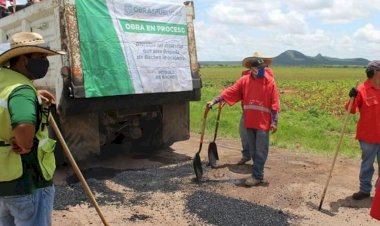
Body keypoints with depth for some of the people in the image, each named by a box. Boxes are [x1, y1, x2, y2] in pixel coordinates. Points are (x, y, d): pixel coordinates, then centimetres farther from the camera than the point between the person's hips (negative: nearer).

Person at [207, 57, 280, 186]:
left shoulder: (270, 82, -6)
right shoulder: (244, 81, 3)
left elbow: (274, 103, -7)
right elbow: (229, 92, 0)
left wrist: (274, 122, -10)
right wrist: (214, 101, -7)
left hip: (263, 122, -4)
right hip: (249, 122, 4)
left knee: (260, 150, 0)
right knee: (253, 150, 14)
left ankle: (257, 176, 7)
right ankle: (258, 171, 28)